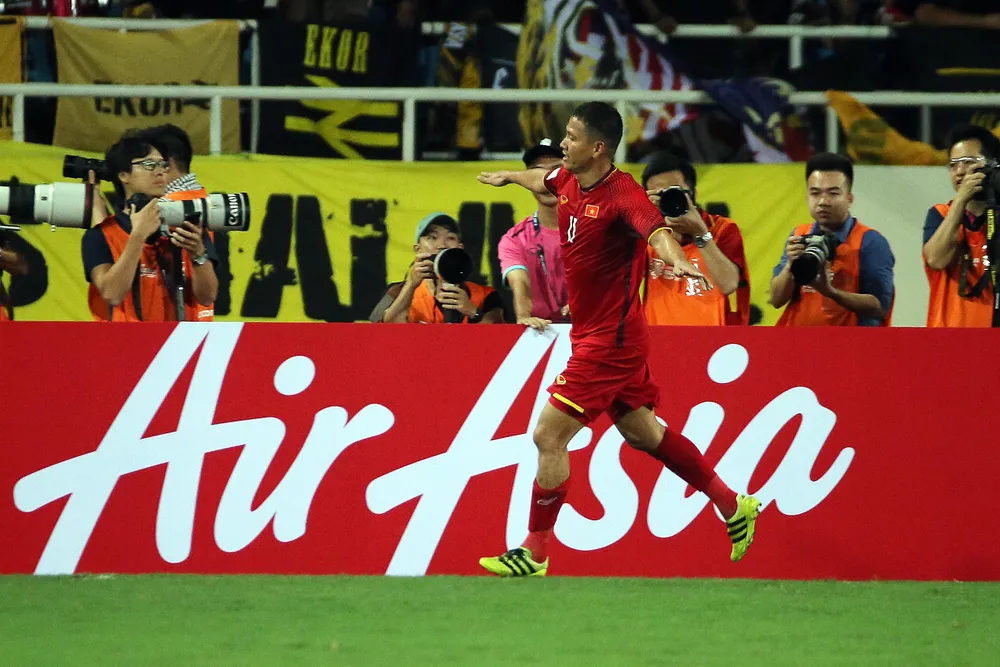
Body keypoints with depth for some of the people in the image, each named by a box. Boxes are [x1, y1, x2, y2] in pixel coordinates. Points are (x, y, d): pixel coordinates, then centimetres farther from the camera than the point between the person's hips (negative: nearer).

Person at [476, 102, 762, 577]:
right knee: (644, 434, 19)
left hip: (609, 341, -9)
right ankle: (733, 506, 29)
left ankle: (534, 553, -1)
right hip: (595, 336, 9)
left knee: (548, 437, -9)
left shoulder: (622, 194, -22)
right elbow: (543, 180, 28)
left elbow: (655, 230, -41)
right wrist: (509, 176, 48)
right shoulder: (570, 181, 3)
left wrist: (677, 260, -62)